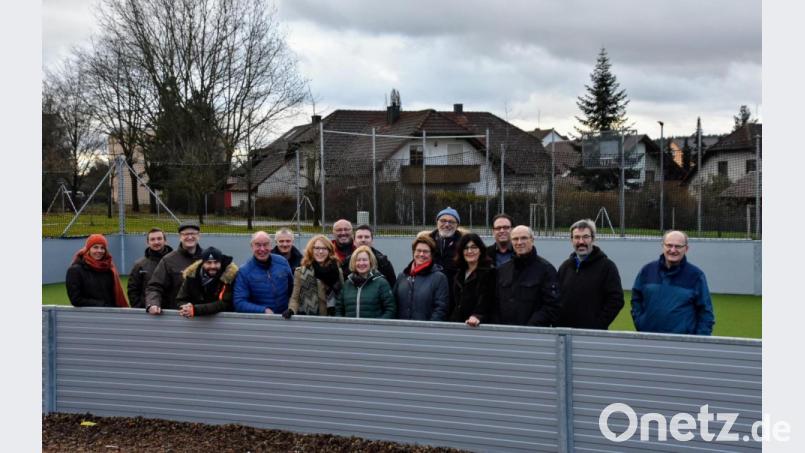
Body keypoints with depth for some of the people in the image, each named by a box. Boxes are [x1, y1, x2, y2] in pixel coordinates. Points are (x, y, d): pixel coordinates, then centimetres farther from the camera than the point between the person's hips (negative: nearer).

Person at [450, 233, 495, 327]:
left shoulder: (489, 272, -5)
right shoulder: (459, 273, 18)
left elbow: (485, 299, -18)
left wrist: (477, 316, -34)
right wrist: (450, 321, 10)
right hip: (455, 323, 6)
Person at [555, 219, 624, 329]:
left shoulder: (607, 266, -2)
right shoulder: (565, 266, 15)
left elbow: (616, 300, -9)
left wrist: (598, 325, -14)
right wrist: (556, 324, 4)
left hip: (594, 335, -5)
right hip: (564, 332, 5)